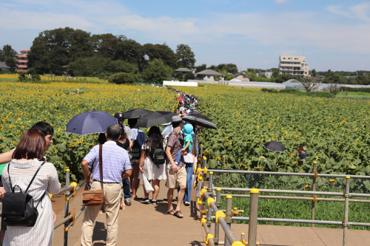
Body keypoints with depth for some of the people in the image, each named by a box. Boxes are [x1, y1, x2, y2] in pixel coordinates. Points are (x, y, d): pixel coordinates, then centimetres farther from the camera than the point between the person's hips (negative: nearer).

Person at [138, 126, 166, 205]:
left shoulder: (146, 143, -8)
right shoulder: (162, 142, -2)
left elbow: (143, 156, -7)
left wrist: (140, 166, -2)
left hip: (148, 163, -2)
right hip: (160, 165, 2)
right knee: (156, 183, 7)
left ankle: (146, 197, 16)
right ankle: (154, 200, 9)